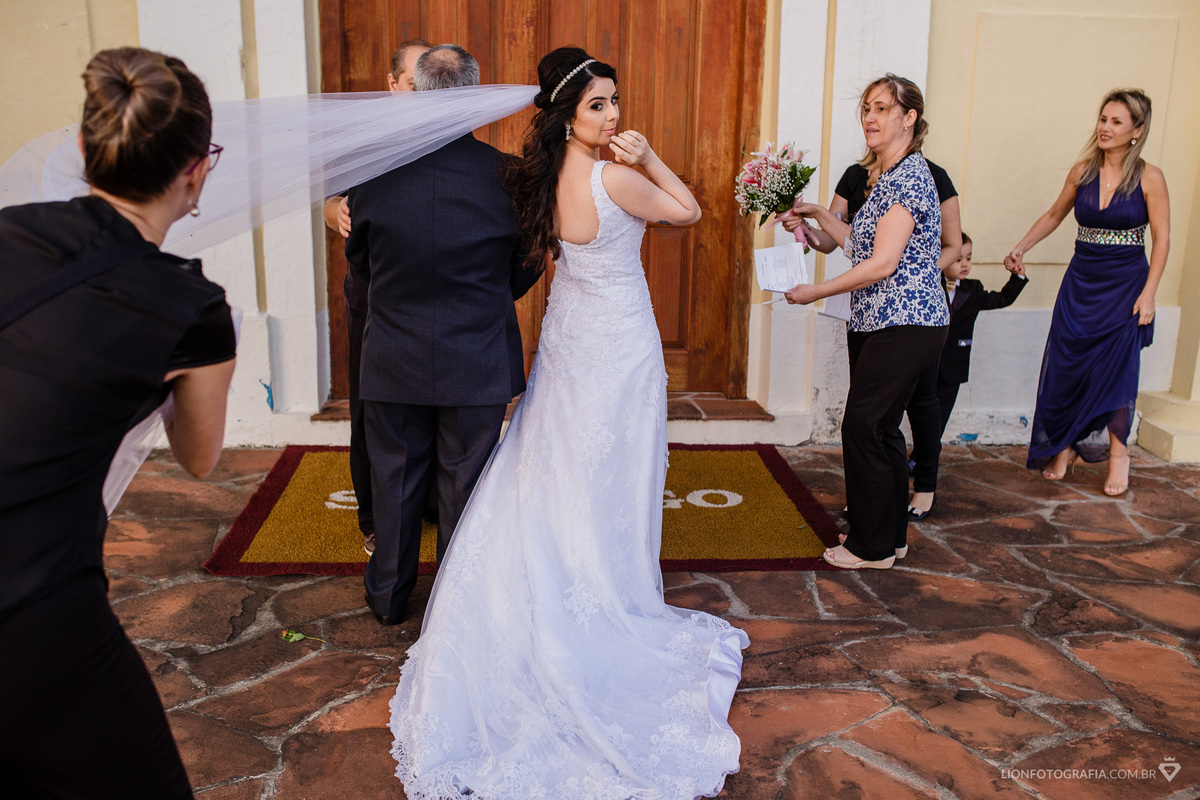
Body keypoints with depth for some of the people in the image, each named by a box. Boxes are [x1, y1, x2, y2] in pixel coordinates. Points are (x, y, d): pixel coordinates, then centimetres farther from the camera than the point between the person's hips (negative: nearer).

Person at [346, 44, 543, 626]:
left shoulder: (374, 168, -11)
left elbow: (359, 260, 4)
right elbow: (527, 268, 1)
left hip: (393, 359, 1)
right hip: (479, 361, 0)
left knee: (395, 478, 17)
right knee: (464, 482, 14)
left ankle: (389, 594, 34)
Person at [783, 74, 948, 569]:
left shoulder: (909, 176, -14)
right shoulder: (889, 176, 18)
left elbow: (882, 263, -20)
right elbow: (862, 245, 21)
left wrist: (815, 292, -13)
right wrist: (818, 215, 17)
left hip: (904, 326, -10)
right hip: (882, 324, 10)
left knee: (863, 426, -6)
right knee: (881, 428, 14)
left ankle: (872, 546, 7)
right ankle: (891, 537, 25)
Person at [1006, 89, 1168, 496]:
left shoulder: (1149, 178, -8)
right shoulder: (1082, 171, 2)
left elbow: (1161, 238, -6)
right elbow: (1054, 214, 16)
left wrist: (1148, 293, -12)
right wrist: (1021, 248, 6)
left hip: (1126, 285, -3)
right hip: (1081, 281, 3)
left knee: (1116, 368, -1)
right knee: (1066, 366, 2)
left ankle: (1118, 452, 16)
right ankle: (1065, 446, 19)